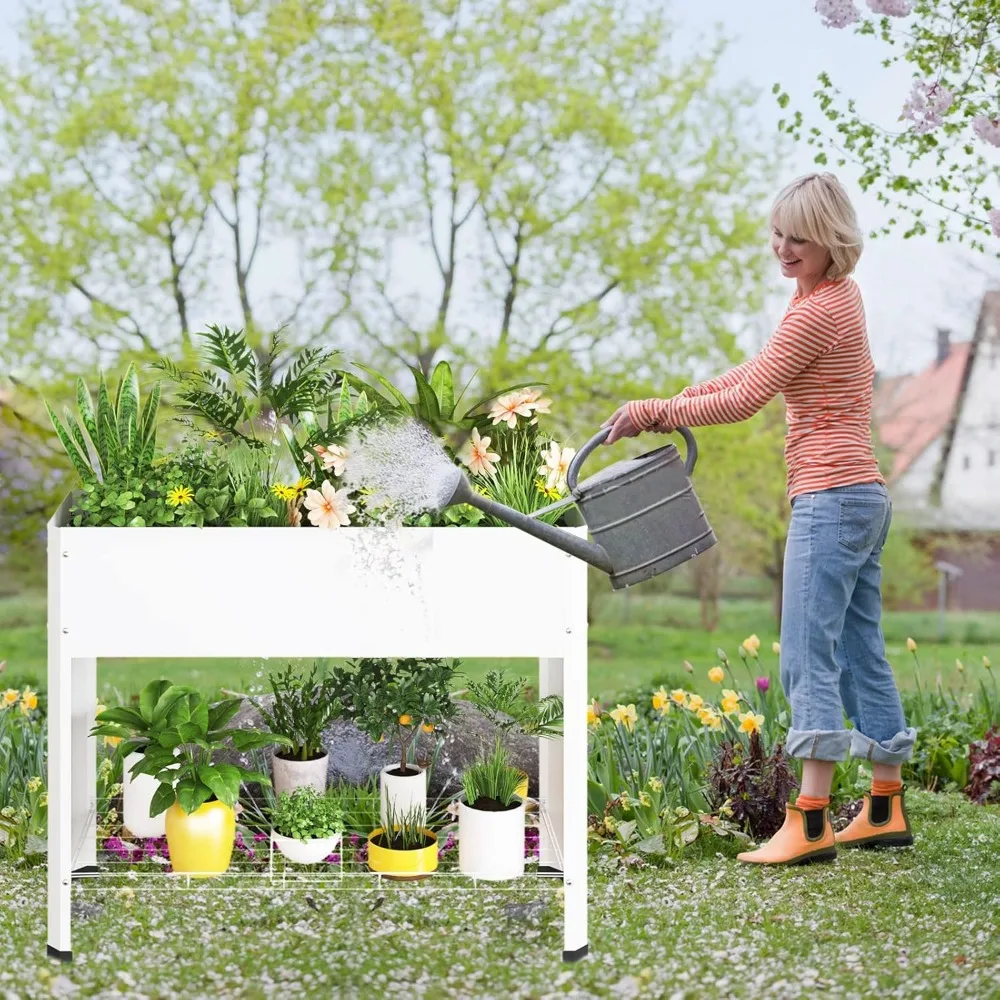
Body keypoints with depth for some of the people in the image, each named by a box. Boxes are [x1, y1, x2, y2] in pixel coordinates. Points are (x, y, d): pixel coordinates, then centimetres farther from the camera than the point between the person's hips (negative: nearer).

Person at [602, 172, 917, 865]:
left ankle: (810, 824, -11)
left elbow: (744, 402, -14)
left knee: (810, 655, -10)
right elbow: (762, 372, 23)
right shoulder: (839, 294, 16)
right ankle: (886, 810, 17)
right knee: (860, 652, 12)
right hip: (863, 495, 10)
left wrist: (655, 412, -6)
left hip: (831, 497, -10)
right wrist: (676, 401, 16)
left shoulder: (817, 311, -15)